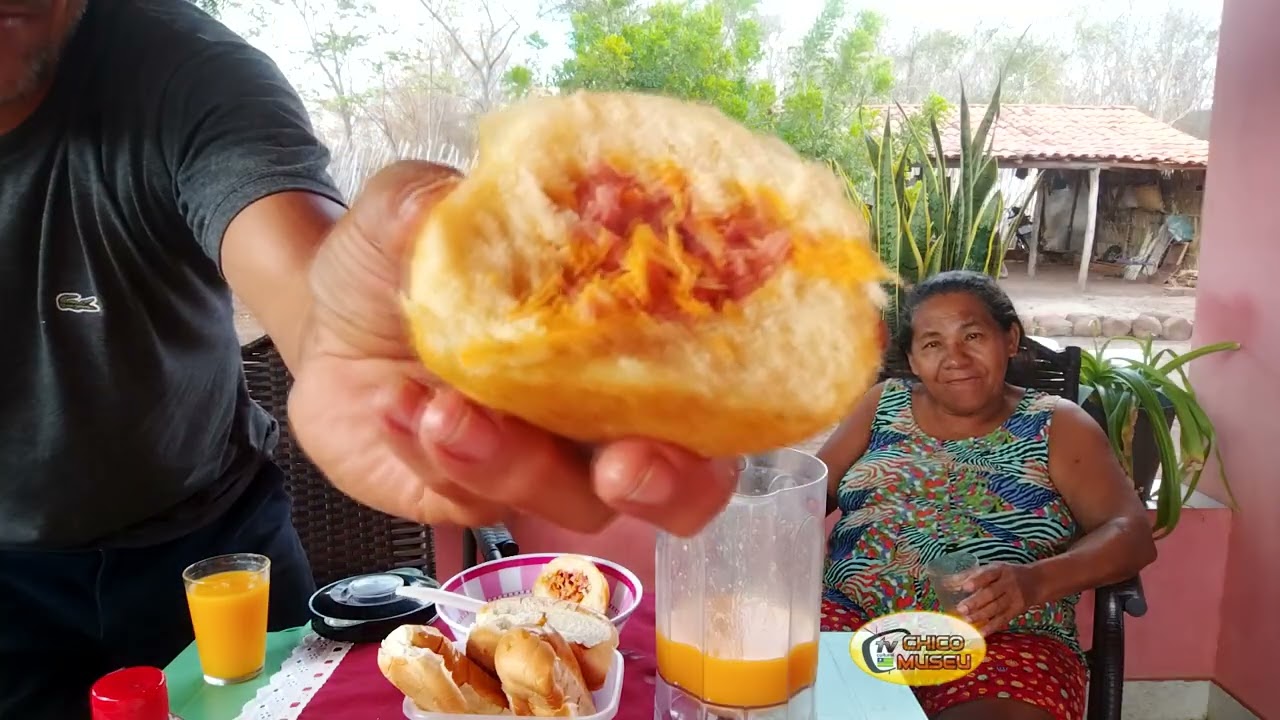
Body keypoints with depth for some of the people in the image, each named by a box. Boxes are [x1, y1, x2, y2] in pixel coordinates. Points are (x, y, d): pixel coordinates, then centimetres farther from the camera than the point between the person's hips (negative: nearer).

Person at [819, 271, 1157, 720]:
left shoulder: (1055, 424, 8)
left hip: (1005, 641, -1)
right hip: (851, 615, 2)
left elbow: (1132, 534, -2)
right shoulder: (884, 405, 15)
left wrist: (1036, 581, -21)